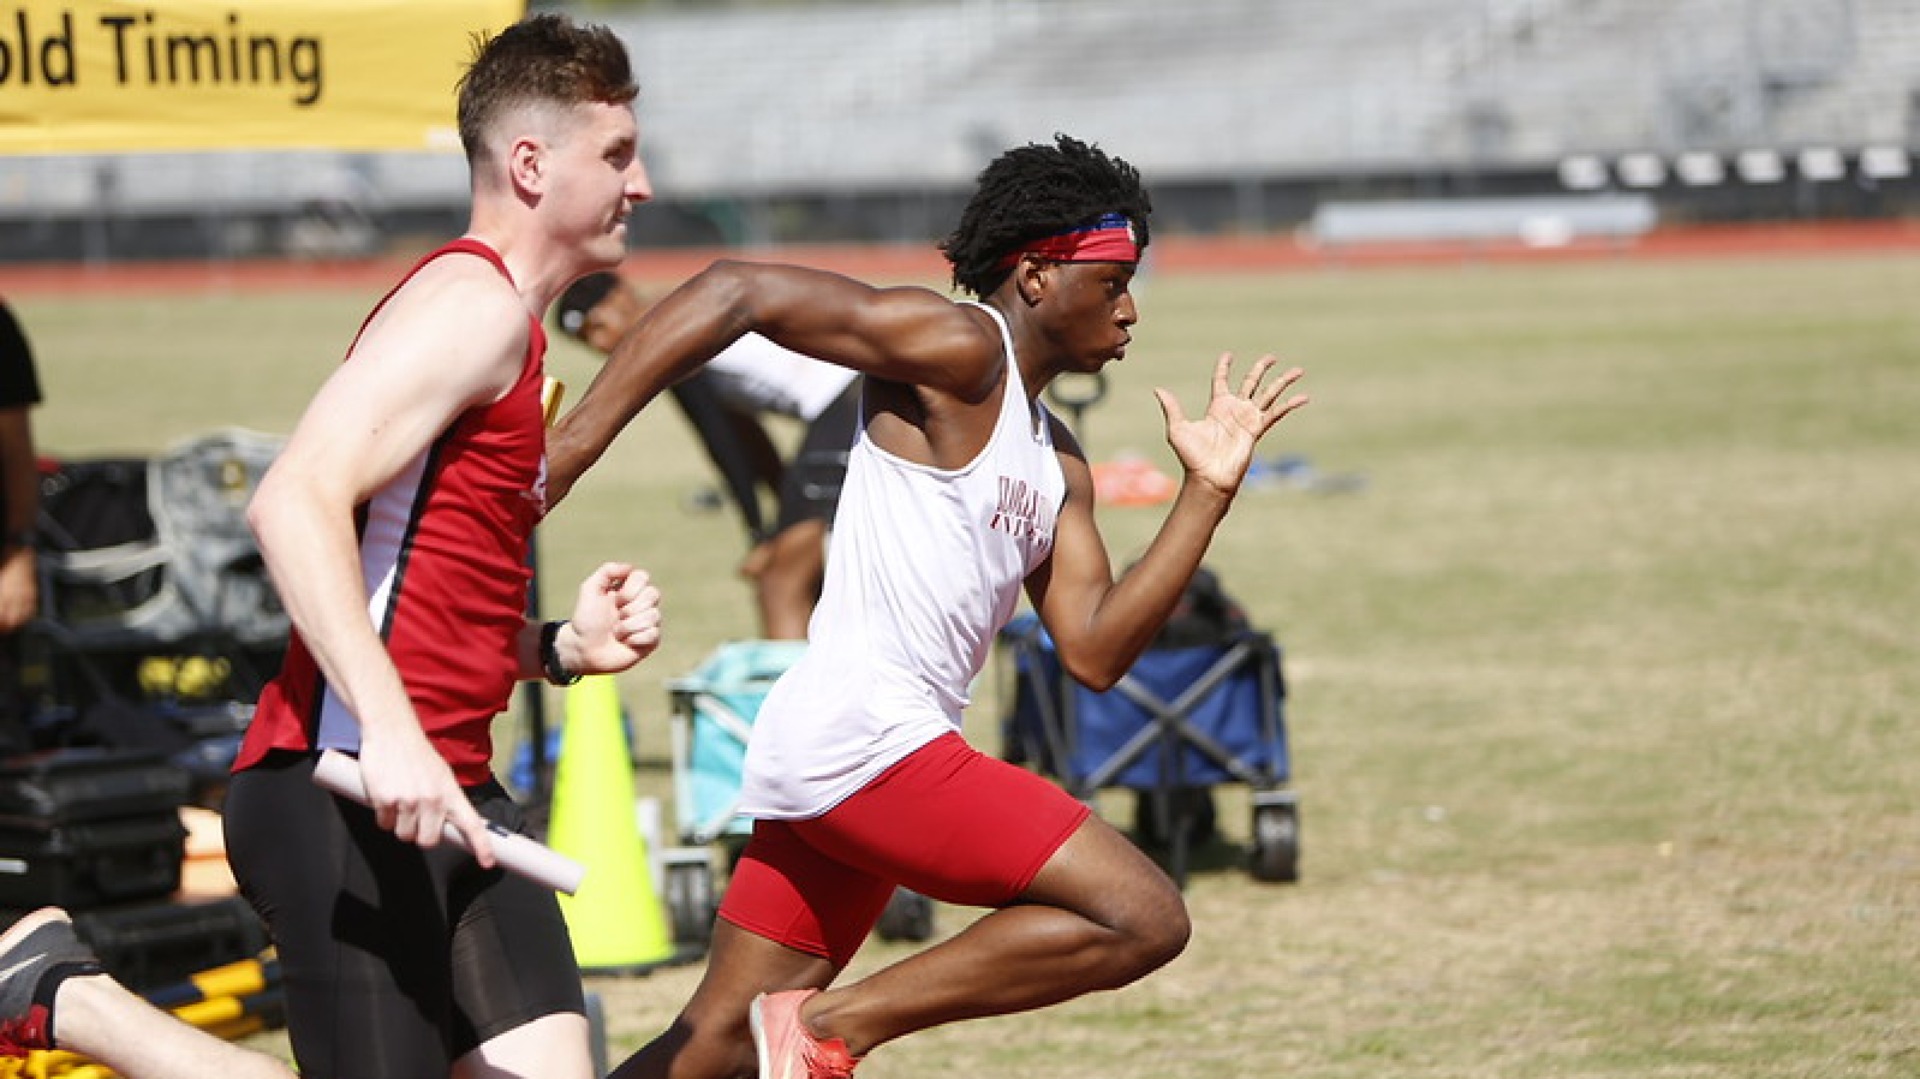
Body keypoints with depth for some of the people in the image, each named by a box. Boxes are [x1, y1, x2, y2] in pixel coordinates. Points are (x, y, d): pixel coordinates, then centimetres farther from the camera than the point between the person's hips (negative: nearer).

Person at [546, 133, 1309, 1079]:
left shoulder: (1058, 462, 20)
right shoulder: (956, 350, -8)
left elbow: (1093, 651, 12)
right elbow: (734, 292, -15)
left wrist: (1208, 491, 12)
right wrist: (574, 443, -21)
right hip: (864, 741, -10)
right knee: (1143, 918, -11)